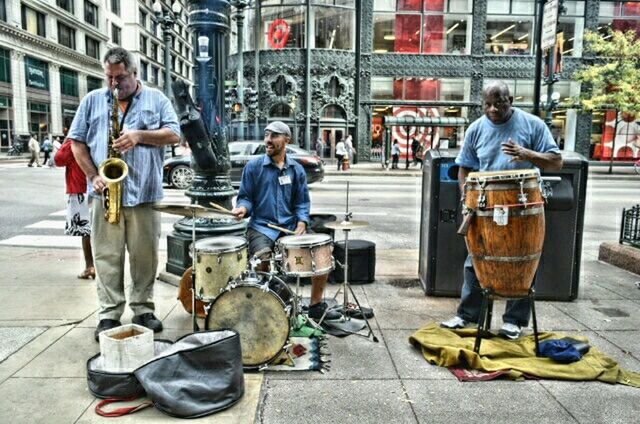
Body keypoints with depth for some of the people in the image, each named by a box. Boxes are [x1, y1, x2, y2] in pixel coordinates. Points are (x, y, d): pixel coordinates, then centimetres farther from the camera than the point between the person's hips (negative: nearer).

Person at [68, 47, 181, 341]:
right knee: (107, 257, 3)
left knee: (145, 256, 5)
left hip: (144, 193, 0)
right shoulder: (92, 100, 12)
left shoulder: (156, 99, 10)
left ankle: (143, 310, 18)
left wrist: (139, 135, -13)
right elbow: (77, 142, 9)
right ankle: (109, 315, 12)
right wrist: (93, 176, -5)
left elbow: (174, 135, 2)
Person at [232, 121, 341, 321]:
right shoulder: (254, 166, 1)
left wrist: (302, 222, -7)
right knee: (261, 259, -32)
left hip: (290, 227, 3)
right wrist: (243, 208, -19)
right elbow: (245, 197, 4)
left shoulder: (297, 170, 10)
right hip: (262, 226, -3)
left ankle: (316, 305, 8)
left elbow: (302, 202, 10)